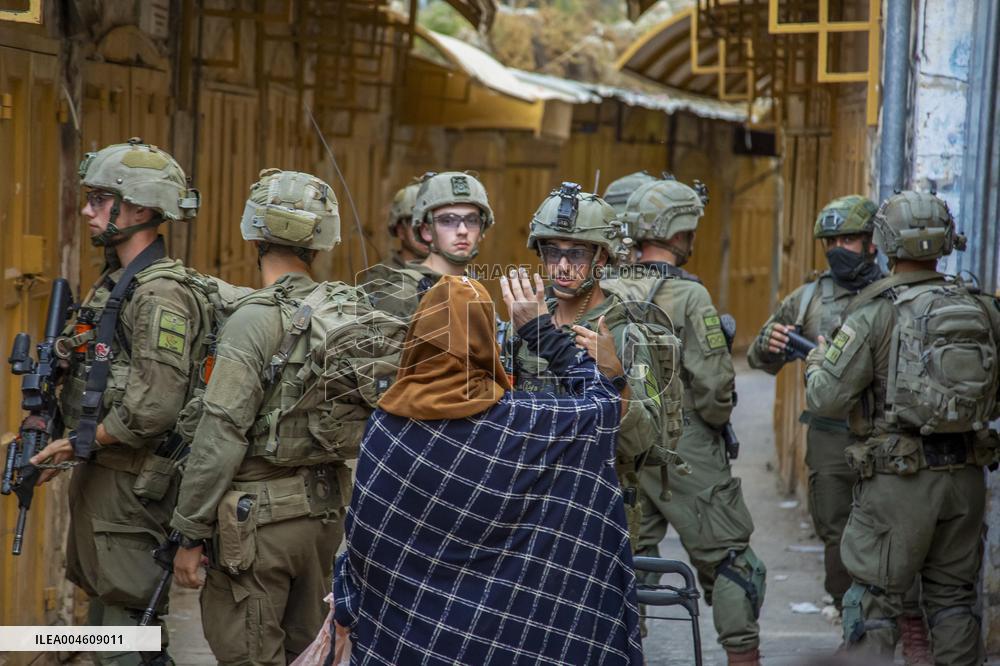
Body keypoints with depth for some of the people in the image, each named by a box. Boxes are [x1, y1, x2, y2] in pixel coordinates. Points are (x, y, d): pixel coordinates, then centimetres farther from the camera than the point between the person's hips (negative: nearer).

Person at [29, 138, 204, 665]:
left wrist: (79, 445, -16)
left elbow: (156, 408, -25)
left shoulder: (160, 294, -18)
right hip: (99, 474, 10)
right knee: (104, 610, 16)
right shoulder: (113, 283, 14)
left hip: (133, 480, -10)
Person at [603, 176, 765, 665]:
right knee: (727, 556, 3)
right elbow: (713, 383, -17)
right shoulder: (689, 296, -14)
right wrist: (717, 423, 1)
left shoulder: (608, 295, 3)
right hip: (684, 449, -6)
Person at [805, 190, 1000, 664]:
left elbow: (827, 399, -9)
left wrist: (816, 363, 11)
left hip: (899, 479, -5)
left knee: (873, 599, 3)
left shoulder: (876, 313, -11)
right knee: (952, 596, 16)